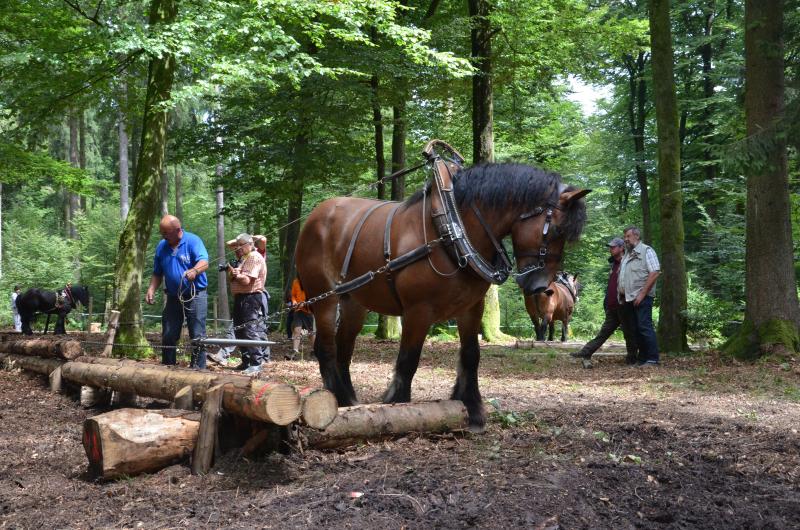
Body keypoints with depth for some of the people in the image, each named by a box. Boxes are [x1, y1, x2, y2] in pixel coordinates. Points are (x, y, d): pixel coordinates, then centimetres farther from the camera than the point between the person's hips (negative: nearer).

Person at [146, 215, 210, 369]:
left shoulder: (193, 241, -9)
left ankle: (198, 368, 0)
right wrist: (151, 290, -2)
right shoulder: (161, 246, 7)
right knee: (168, 336, 9)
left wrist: (194, 271, -45)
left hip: (195, 296, -5)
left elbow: (204, 262, -24)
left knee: (197, 336, -5)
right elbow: (157, 274, 14)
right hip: (173, 297, 5)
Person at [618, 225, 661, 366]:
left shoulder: (646, 251, -3)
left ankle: (652, 359, -8)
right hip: (628, 299, 8)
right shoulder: (627, 254, 21)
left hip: (641, 298, -8)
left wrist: (642, 294, -17)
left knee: (645, 327, -11)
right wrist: (621, 294, 9)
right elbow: (622, 277, 25)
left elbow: (655, 273, -13)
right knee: (636, 329, 8)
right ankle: (642, 359, 13)